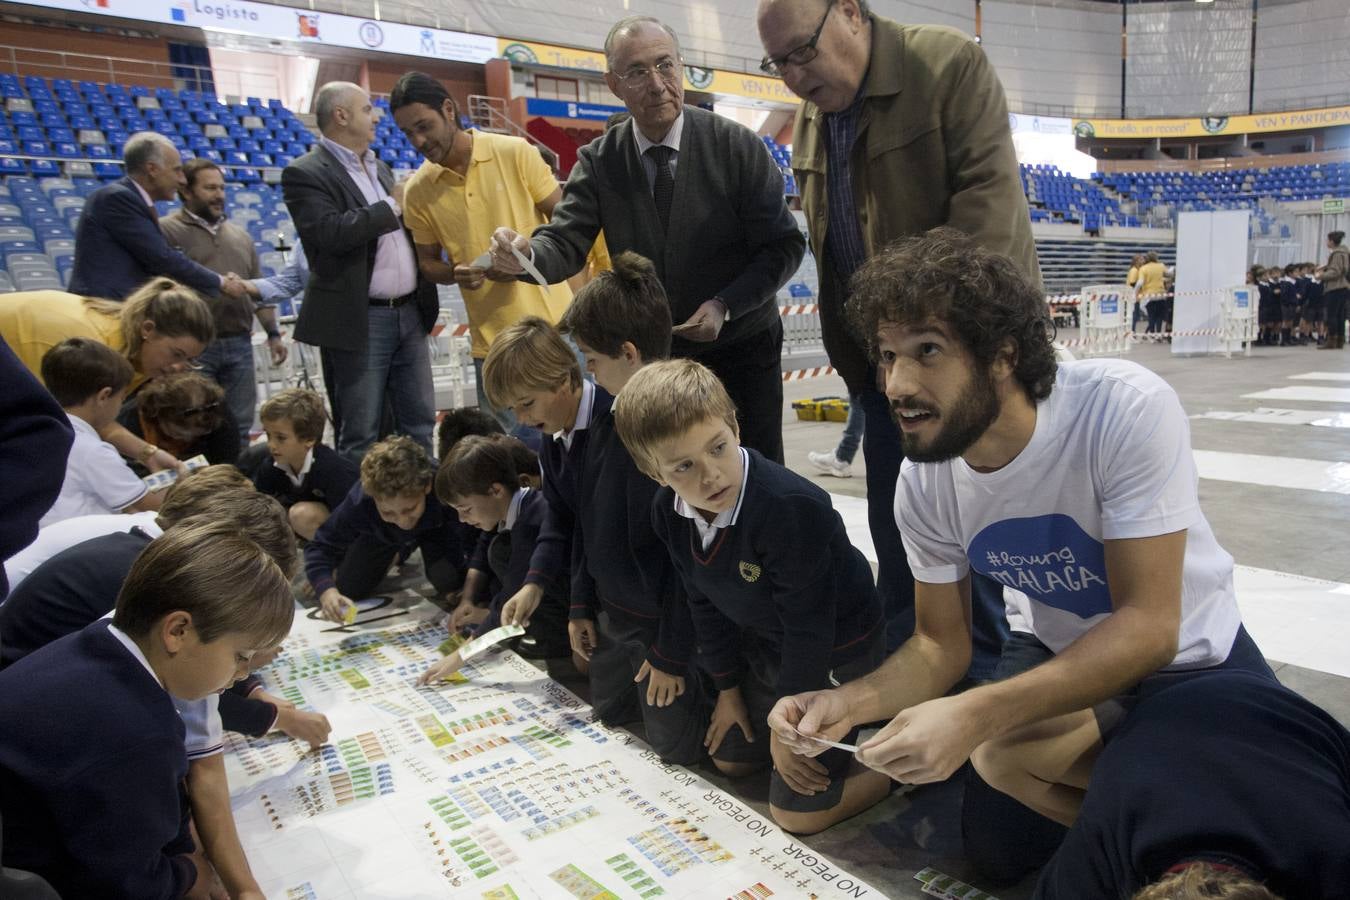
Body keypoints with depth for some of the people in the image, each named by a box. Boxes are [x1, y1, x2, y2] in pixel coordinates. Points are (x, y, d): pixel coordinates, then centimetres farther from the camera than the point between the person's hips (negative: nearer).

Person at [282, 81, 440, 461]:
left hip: (411, 314, 7)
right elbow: (331, 232, -22)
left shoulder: (380, 168, 18)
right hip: (359, 322, -7)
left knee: (420, 426, 12)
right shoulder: (304, 174, -7)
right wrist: (392, 207, -13)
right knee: (360, 437, 1)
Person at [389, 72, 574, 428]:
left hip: (552, 322, -1)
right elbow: (428, 262, 12)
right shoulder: (417, 191, 3)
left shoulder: (515, 153, -5)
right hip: (490, 339, 2)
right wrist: (455, 273, -10)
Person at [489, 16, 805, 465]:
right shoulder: (598, 161, -6)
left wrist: (725, 305, -24)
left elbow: (785, 244, -11)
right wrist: (528, 254, -36)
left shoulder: (739, 146, -12)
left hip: (742, 345, -1)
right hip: (653, 351, 2)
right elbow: (567, 243, -13)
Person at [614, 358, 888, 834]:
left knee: (797, 812, -7)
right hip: (763, 645, 7)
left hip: (836, 649, -7)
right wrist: (728, 689, 10)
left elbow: (808, 626, -28)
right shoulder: (668, 511, -14)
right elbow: (704, 603, 2)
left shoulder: (790, 506, -38)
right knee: (729, 759, 22)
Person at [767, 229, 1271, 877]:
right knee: (993, 844, -18)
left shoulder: (1129, 409, -31)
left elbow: (1148, 625, -31)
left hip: (1182, 650, -2)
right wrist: (851, 702, -29)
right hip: (1057, 651, 3)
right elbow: (942, 645, -7)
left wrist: (974, 713, -44)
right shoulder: (921, 483, -17)